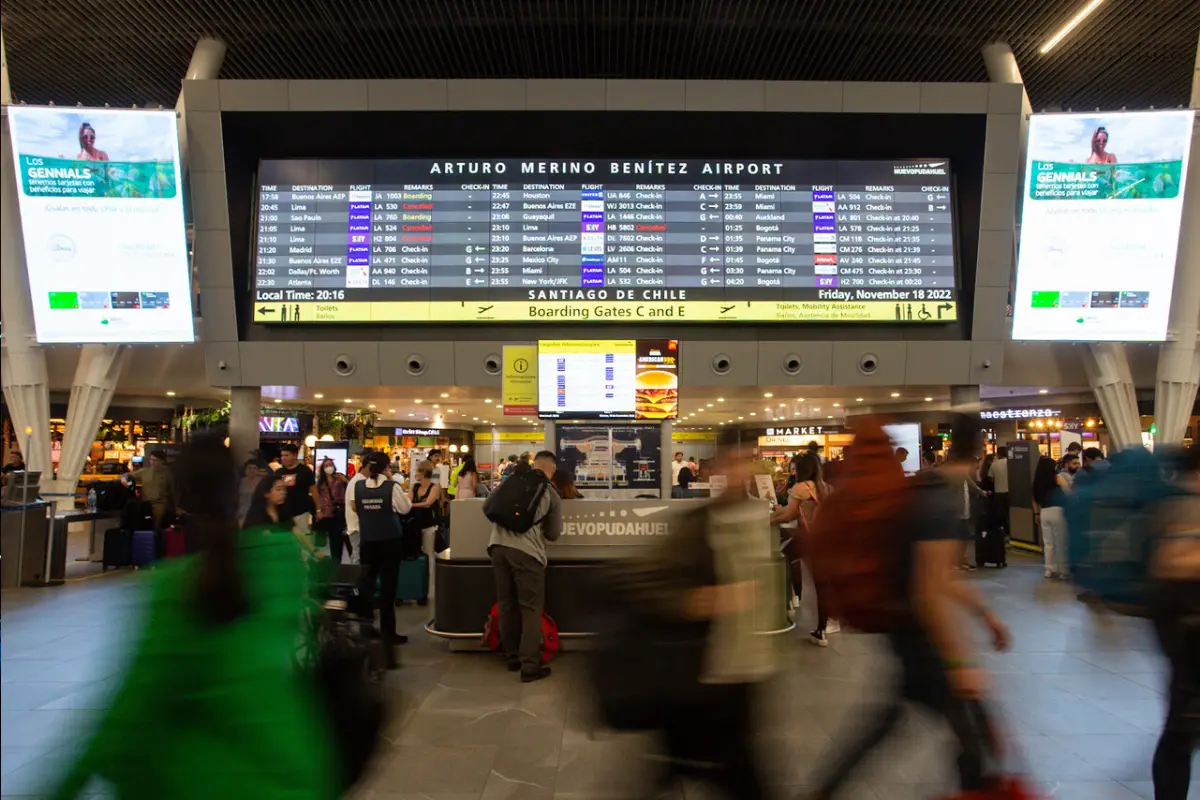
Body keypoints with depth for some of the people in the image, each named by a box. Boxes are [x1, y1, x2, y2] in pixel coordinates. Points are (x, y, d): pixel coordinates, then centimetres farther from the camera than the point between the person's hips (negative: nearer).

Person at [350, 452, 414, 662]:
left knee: (366, 585, 11)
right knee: (388, 587, 5)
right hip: (390, 542, -3)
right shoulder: (391, 486, -13)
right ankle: (387, 632, 11)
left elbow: (355, 507, 12)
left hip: (367, 542, 3)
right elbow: (405, 508, -3)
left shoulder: (358, 486, -3)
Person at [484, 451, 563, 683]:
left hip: (498, 545, 4)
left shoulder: (512, 480, 11)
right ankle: (530, 667, 3)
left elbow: (487, 508, 12)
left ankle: (513, 657, 26)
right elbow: (553, 534, 9)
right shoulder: (551, 495, 5)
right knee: (531, 610, 4)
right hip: (526, 550, -4)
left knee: (506, 605, 15)